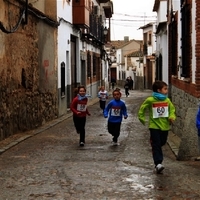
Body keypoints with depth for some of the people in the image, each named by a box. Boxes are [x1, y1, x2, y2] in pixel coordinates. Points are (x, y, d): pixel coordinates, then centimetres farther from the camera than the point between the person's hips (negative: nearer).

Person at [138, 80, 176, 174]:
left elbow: (172, 109, 11)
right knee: (156, 145, -7)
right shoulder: (150, 100, -9)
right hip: (154, 126, -4)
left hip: (165, 126, 4)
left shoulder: (167, 100, 1)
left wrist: (172, 117, -6)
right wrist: (141, 117, -1)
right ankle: (158, 163, -11)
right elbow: (142, 108, 4)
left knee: (162, 143, 16)